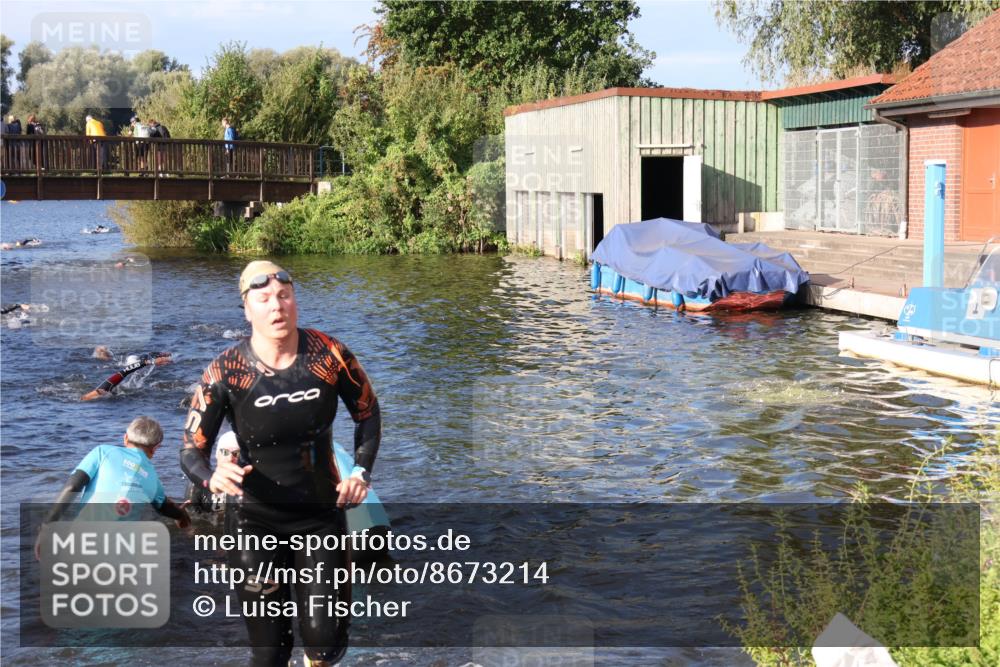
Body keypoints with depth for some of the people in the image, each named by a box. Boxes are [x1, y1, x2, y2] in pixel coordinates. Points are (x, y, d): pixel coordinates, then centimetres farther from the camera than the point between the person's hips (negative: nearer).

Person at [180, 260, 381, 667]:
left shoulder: (329, 355, -10)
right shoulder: (225, 372, -14)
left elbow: (367, 412, 7)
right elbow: (191, 451, -11)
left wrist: (362, 471, -5)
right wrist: (212, 478, -33)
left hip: (322, 515, 1)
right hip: (256, 521, -1)